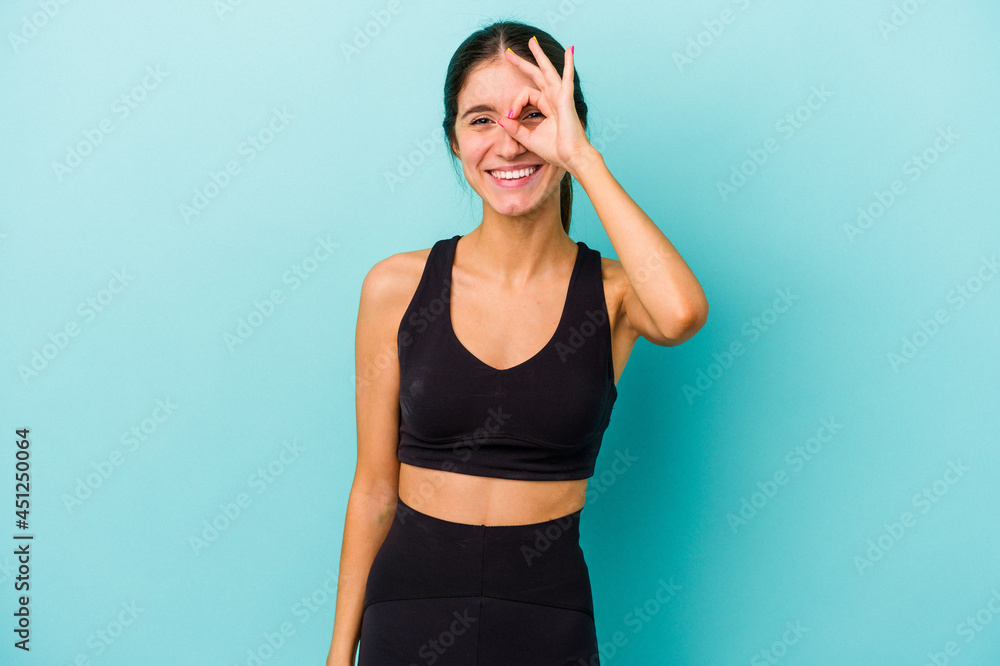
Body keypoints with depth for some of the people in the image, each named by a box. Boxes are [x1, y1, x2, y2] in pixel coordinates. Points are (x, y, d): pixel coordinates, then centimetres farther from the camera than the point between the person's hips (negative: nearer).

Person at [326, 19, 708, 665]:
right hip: (409, 610, 1)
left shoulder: (615, 291, -6)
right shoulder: (396, 287, -5)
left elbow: (682, 314, -32)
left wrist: (583, 157, -23)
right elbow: (375, 488, 0)